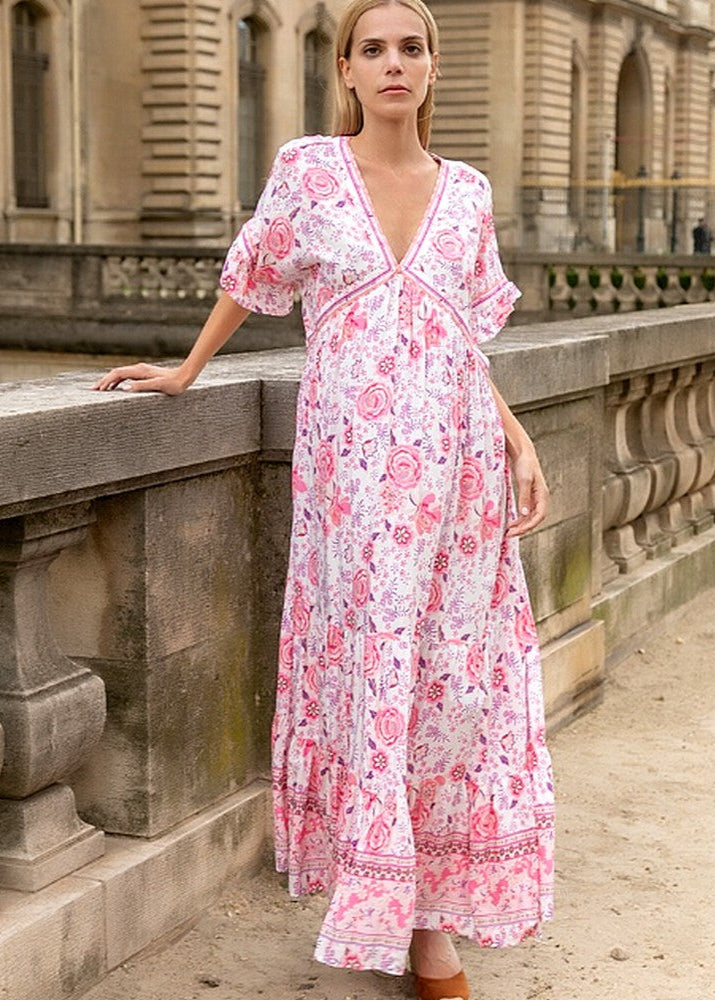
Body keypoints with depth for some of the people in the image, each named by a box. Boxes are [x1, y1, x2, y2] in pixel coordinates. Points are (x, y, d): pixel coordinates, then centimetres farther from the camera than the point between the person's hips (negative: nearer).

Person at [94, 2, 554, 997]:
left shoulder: (467, 191, 9)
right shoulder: (307, 169, 1)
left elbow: (469, 340, 12)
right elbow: (250, 279, 15)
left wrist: (518, 442, 2)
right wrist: (185, 371, 19)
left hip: (457, 458, 3)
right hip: (354, 460, -2)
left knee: (453, 673, 4)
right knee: (368, 666, 0)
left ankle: (436, 912, 14)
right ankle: (379, 898, 14)